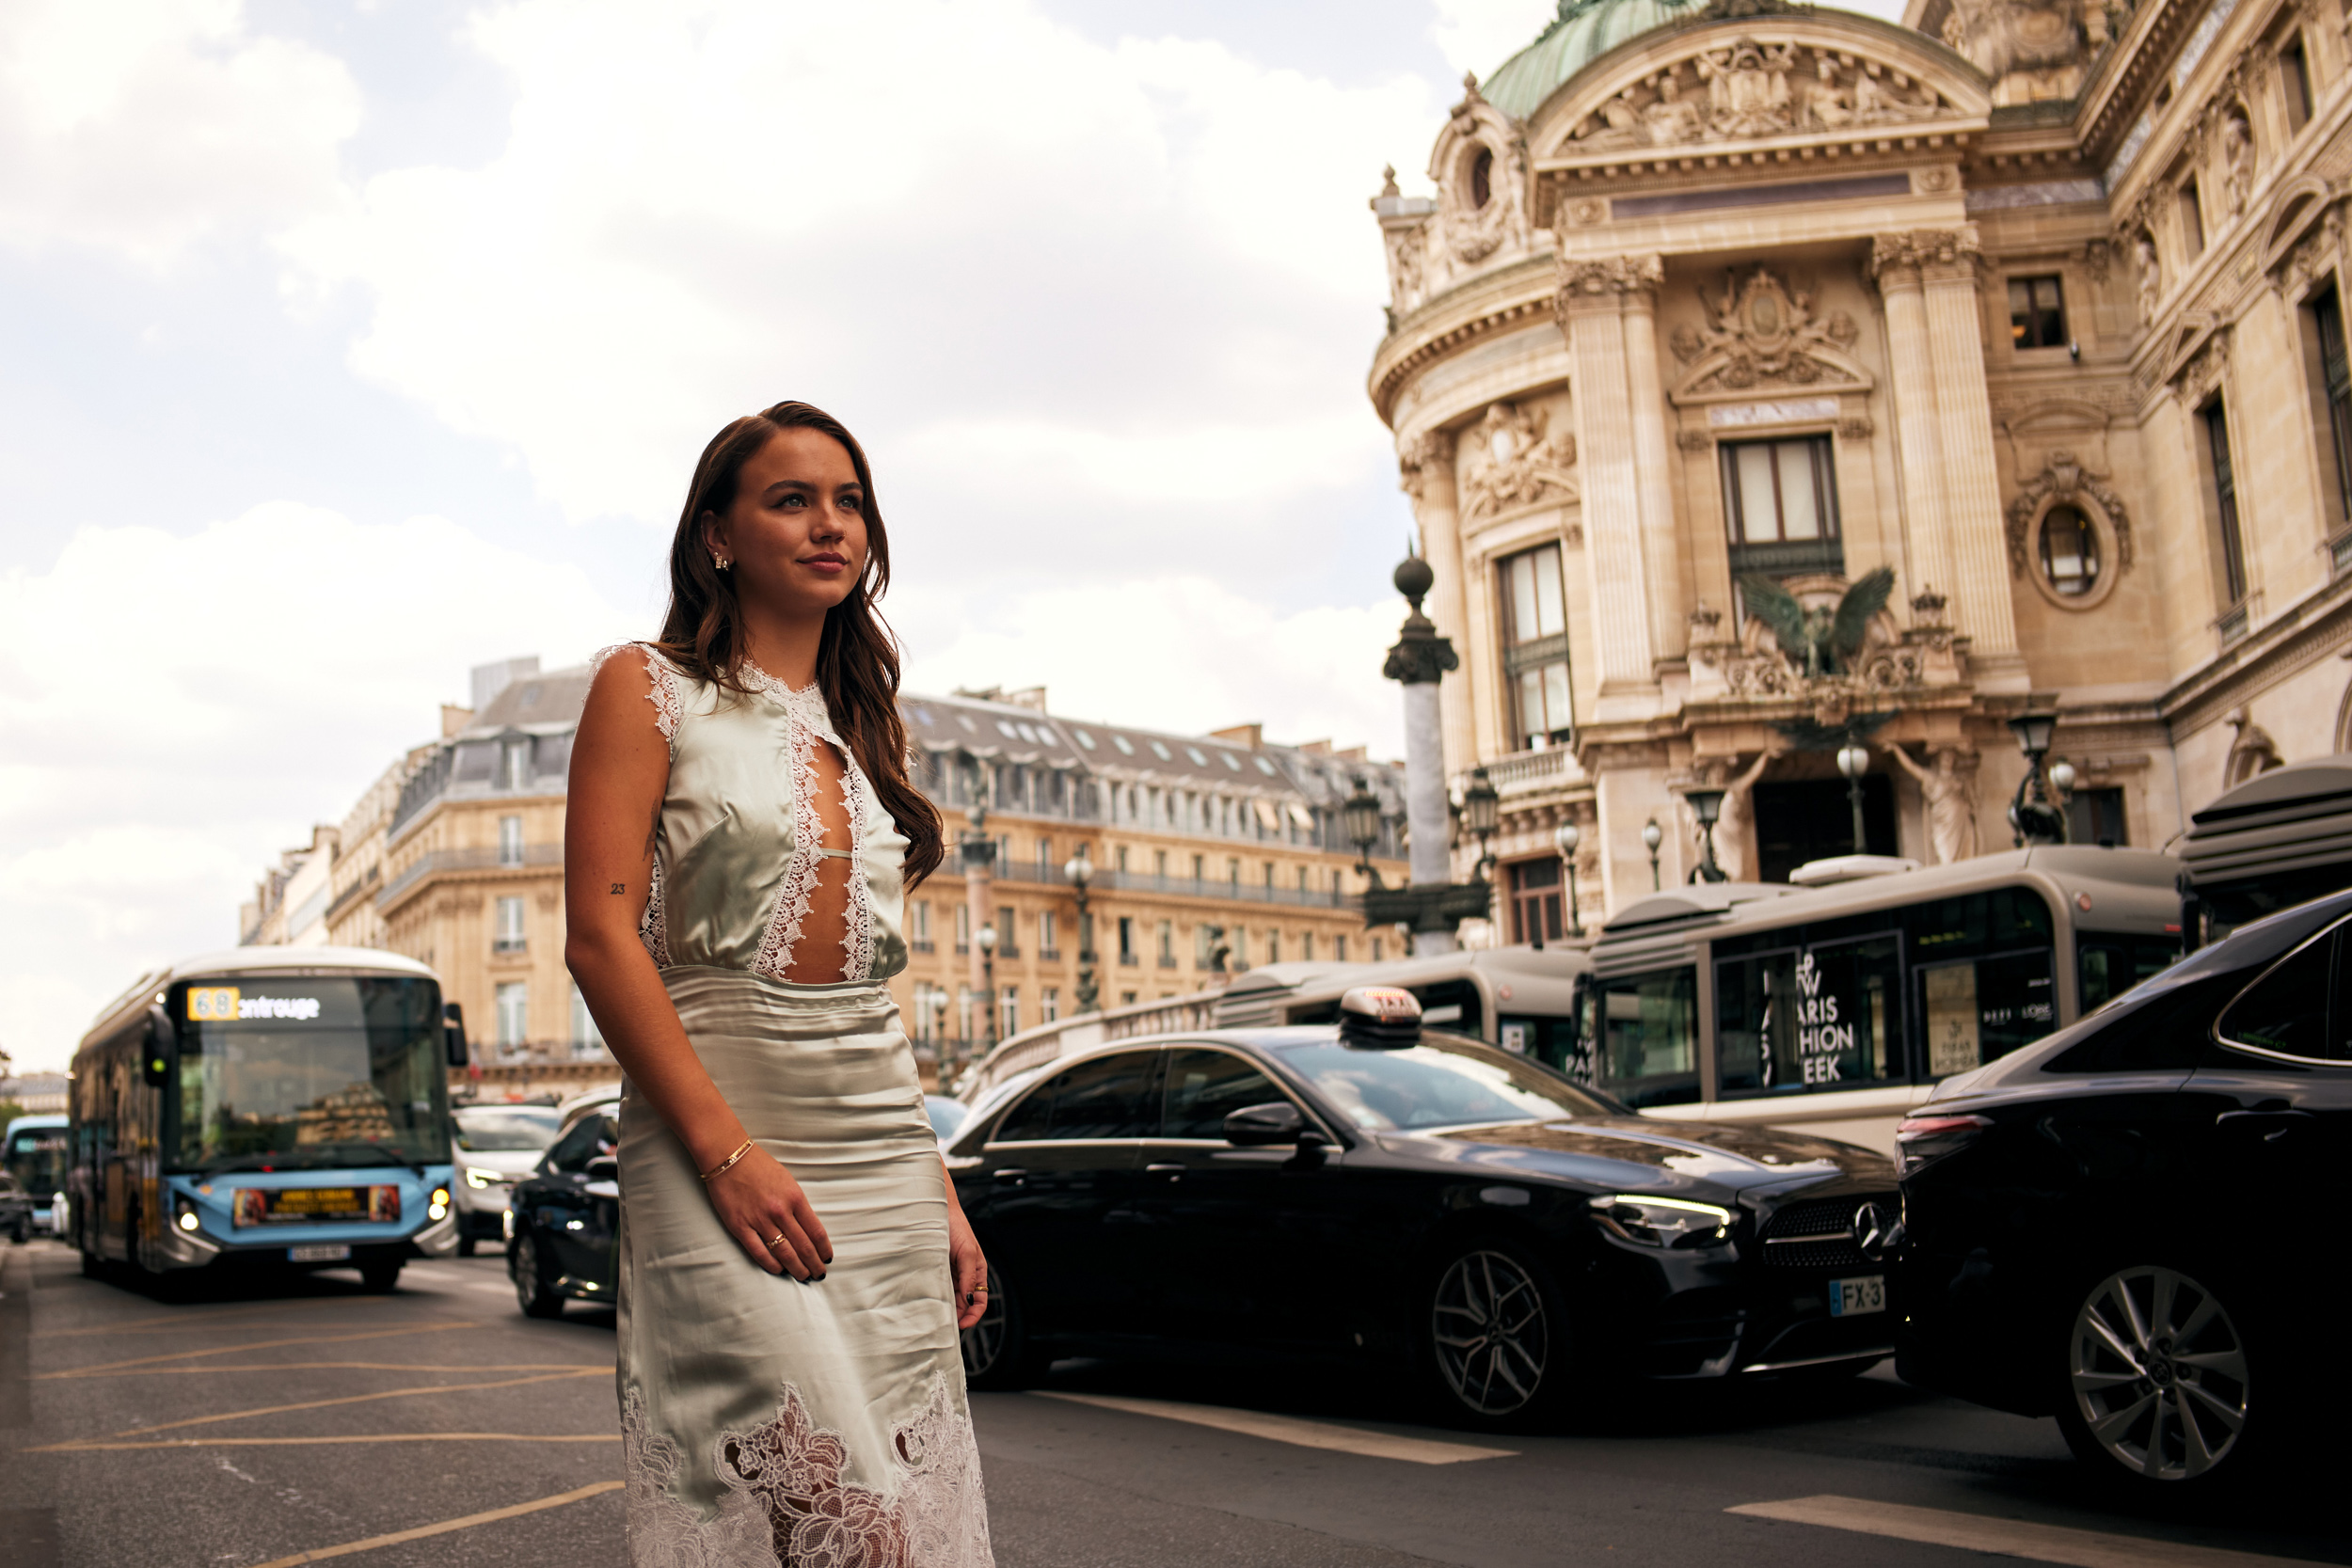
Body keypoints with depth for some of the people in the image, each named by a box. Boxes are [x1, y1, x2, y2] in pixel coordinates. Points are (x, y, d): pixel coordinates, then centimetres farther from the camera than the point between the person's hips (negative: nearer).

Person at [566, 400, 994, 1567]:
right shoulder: (649, 688, 1)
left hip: (884, 1150, 6)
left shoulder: (859, 726, 17)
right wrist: (727, 1152, -18)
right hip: (714, 1135, -5)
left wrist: (940, 1193, 12)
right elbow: (599, 939, -9)